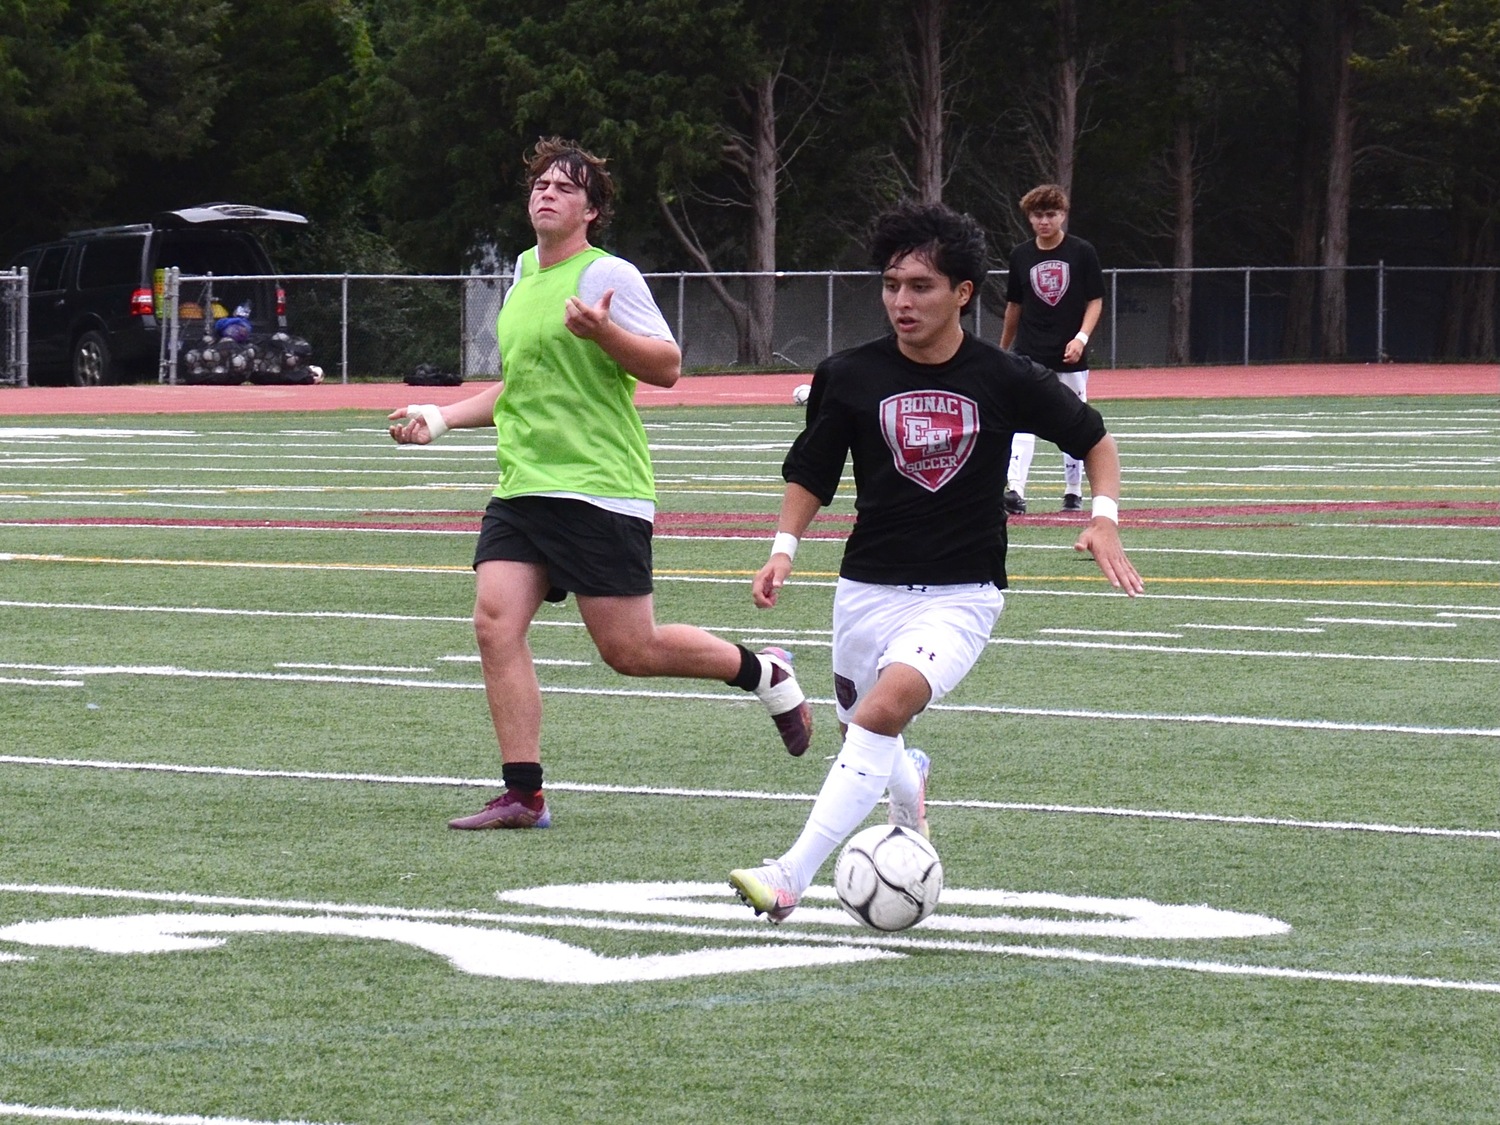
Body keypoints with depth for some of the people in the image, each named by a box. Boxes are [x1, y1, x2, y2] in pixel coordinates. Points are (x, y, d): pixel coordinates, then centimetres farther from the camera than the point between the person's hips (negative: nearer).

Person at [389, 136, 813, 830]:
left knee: (629, 650, -4)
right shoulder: (523, 277, 17)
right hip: (522, 488, 7)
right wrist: (439, 418, 21)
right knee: (495, 624, -10)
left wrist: (603, 332, -27)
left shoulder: (607, 276, -6)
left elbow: (667, 366, -11)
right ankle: (523, 794, -7)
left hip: (599, 489, -7)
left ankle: (764, 673, 20)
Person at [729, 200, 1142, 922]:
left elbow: (1094, 439, 10)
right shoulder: (850, 377, -2)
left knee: (885, 706, -28)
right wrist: (783, 549, -5)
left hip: (961, 595, -3)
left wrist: (1104, 518, -5)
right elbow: (810, 474, 10)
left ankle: (792, 875, -32)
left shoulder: (1006, 381, -5)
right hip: (867, 590, 3)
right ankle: (911, 789, 53)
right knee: (869, 743, 13)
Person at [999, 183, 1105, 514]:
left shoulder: (1082, 252, -2)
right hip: (1029, 353, 1)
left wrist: (1081, 337, -16)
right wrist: (1002, 349, 20)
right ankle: (1015, 490, -22)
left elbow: (1095, 301, -1)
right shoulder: (1021, 255, 5)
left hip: (1071, 355, -1)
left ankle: (1073, 492, 20)